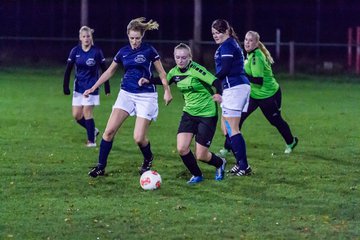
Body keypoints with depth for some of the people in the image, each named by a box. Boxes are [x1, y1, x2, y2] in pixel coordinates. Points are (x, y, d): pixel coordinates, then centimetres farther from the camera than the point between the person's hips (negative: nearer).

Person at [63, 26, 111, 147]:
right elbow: (68, 70, 2)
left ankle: (91, 140, 4)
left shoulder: (97, 51, -8)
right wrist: (65, 86, -3)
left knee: (87, 113, -8)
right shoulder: (75, 51, -1)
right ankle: (93, 130, 26)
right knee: (76, 115, 3)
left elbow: (104, 69, -2)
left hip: (91, 87, -4)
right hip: (79, 87, 4)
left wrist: (107, 87, -2)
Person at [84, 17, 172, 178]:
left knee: (139, 138, -10)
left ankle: (148, 159, 23)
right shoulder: (123, 52, 5)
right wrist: (93, 88, 15)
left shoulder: (149, 50, -6)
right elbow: (109, 72, 17)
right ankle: (101, 166, 0)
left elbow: (161, 72, 2)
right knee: (109, 131, -10)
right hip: (126, 94, 4)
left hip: (146, 96, -4)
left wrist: (167, 91, -5)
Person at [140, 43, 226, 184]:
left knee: (201, 156, -4)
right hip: (189, 113, 6)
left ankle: (220, 164, 31)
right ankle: (197, 176, 16)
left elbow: (216, 82, -27)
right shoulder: (175, 72, 1)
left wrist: (218, 96, -45)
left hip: (207, 115, -6)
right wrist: (148, 81, 7)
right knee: (182, 149, -10)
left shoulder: (196, 70, -19)